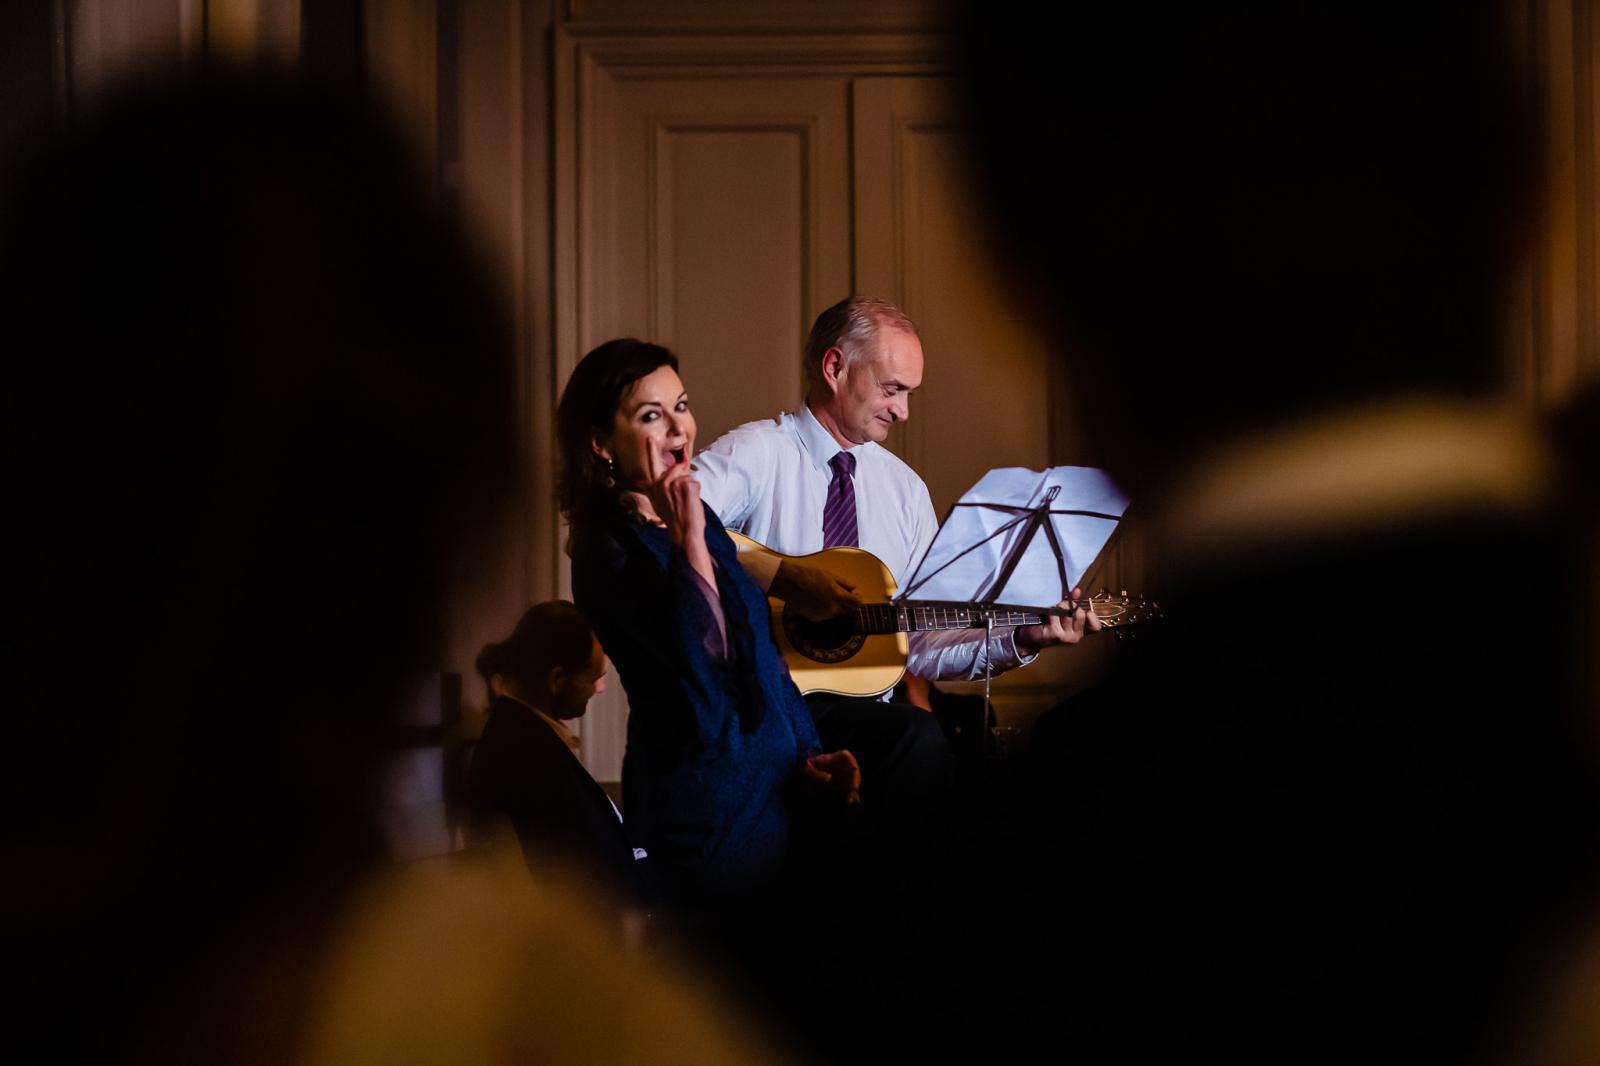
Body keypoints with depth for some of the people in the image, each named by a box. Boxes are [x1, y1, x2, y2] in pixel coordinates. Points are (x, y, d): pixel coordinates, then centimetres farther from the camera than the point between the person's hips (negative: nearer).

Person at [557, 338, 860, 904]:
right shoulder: (607, 552, -13)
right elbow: (704, 656, -27)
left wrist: (805, 755, 10)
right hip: (709, 810, -8)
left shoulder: (702, 522, 12)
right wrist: (688, 539, -26)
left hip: (772, 787, 8)